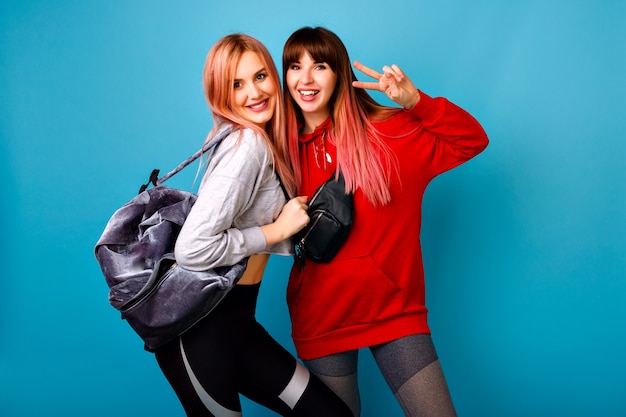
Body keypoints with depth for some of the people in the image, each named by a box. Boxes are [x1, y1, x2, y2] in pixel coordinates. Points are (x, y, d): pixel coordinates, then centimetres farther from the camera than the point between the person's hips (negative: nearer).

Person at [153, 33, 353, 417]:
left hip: (235, 319, 8)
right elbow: (192, 249, -28)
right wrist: (276, 230, -18)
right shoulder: (248, 145, -20)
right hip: (201, 328, -8)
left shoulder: (263, 141, 8)